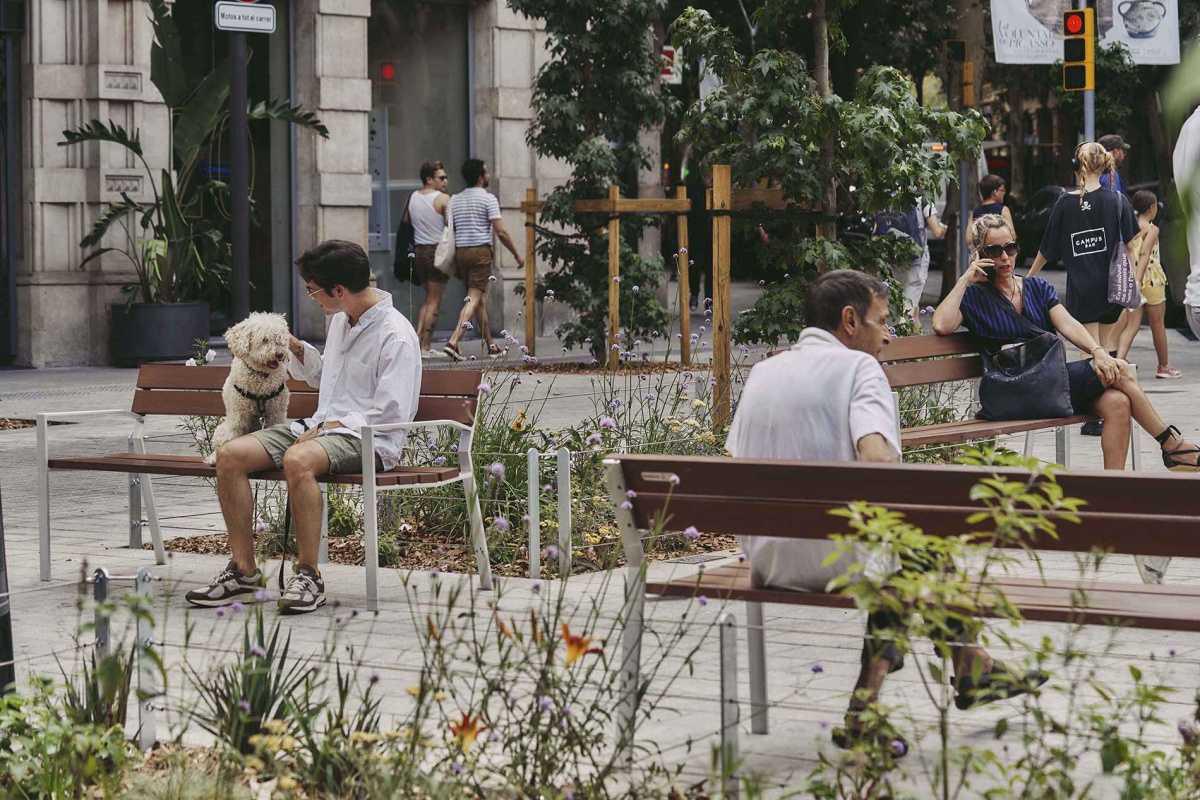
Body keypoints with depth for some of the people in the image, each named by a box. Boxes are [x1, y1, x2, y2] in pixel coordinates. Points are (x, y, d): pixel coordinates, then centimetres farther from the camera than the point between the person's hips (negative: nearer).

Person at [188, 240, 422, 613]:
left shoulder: (396, 335, -11)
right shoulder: (340, 320, 17)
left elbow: (393, 412, -17)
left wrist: (333, 426, -18)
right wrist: (297, 349, 18)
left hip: (366, 439, -9)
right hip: (321, 425, 9)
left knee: (297, 461, -40)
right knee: (229, 455, -11)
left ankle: (308, 575, -30)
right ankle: (244, 572, -11)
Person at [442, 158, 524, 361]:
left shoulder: (455, 200, 13)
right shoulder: (488, 199, -6)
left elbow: (450, 232, 12)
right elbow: (501, 232, -10)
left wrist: (454, 262, 18)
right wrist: (517, 255, -1)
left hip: (460, 251, 6)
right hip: (480, 251, -6)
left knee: (481, 298, 15)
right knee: (474, 299, -9)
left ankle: (490, 344, 19)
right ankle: (453, 341, -23)